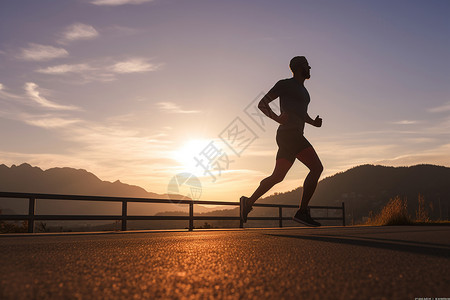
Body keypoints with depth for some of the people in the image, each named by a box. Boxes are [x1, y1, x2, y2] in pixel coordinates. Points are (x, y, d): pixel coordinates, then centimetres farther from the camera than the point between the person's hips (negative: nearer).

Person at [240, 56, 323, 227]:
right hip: (289, 134, -10)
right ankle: (303, 212, -14)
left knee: (278, 176, 10)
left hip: (295, 136, 10)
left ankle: (249, 202, 16)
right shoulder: (285, 84, 0)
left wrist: (314, 122, 15)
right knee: (317, 168, -15)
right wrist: (277, 118, -19)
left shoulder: (303, 90, 26)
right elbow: (262, 104, -2)